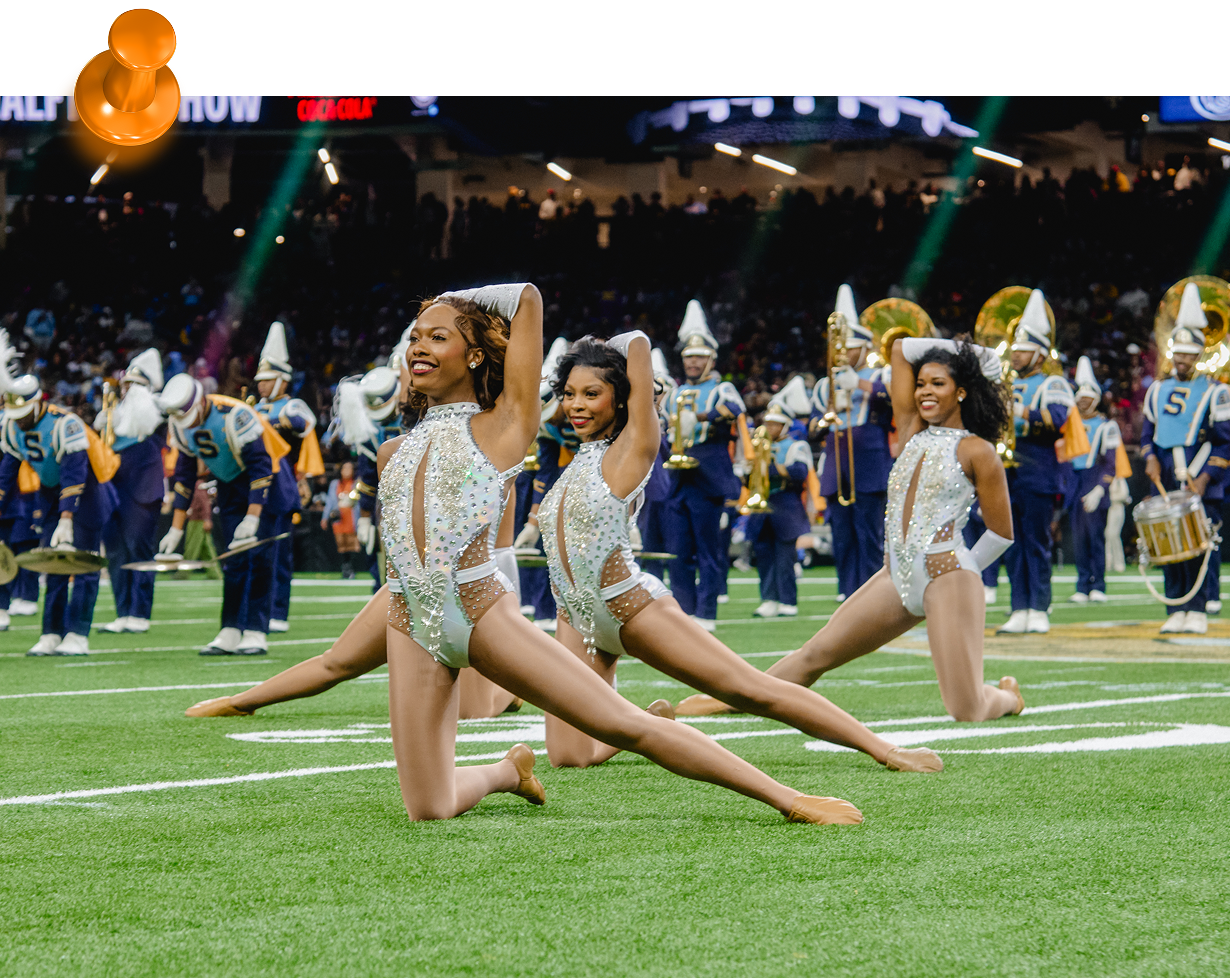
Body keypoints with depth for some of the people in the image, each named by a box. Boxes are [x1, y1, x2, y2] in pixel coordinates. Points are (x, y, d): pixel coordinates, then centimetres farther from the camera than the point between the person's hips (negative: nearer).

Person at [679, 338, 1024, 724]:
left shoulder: (976, 451, -2)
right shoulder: (912, 432, 14)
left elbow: (1002, 533, 1)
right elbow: (901, 349, 18)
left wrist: (961, 569, 7)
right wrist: (958, 349, 17)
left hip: (947, 579, -6)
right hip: (897, 576, 6)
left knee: (967, 712, -12)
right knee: (817, 652, 5)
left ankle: (1006, 696, 20)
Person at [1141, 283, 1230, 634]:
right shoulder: (1158, 391, 13)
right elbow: (1147, 434, 20)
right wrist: (1151, 458, -1)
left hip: (1202, 485, -4)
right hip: (1165, 485, 4)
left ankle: (1198, 611, -2)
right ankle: (1177, 611, 6)